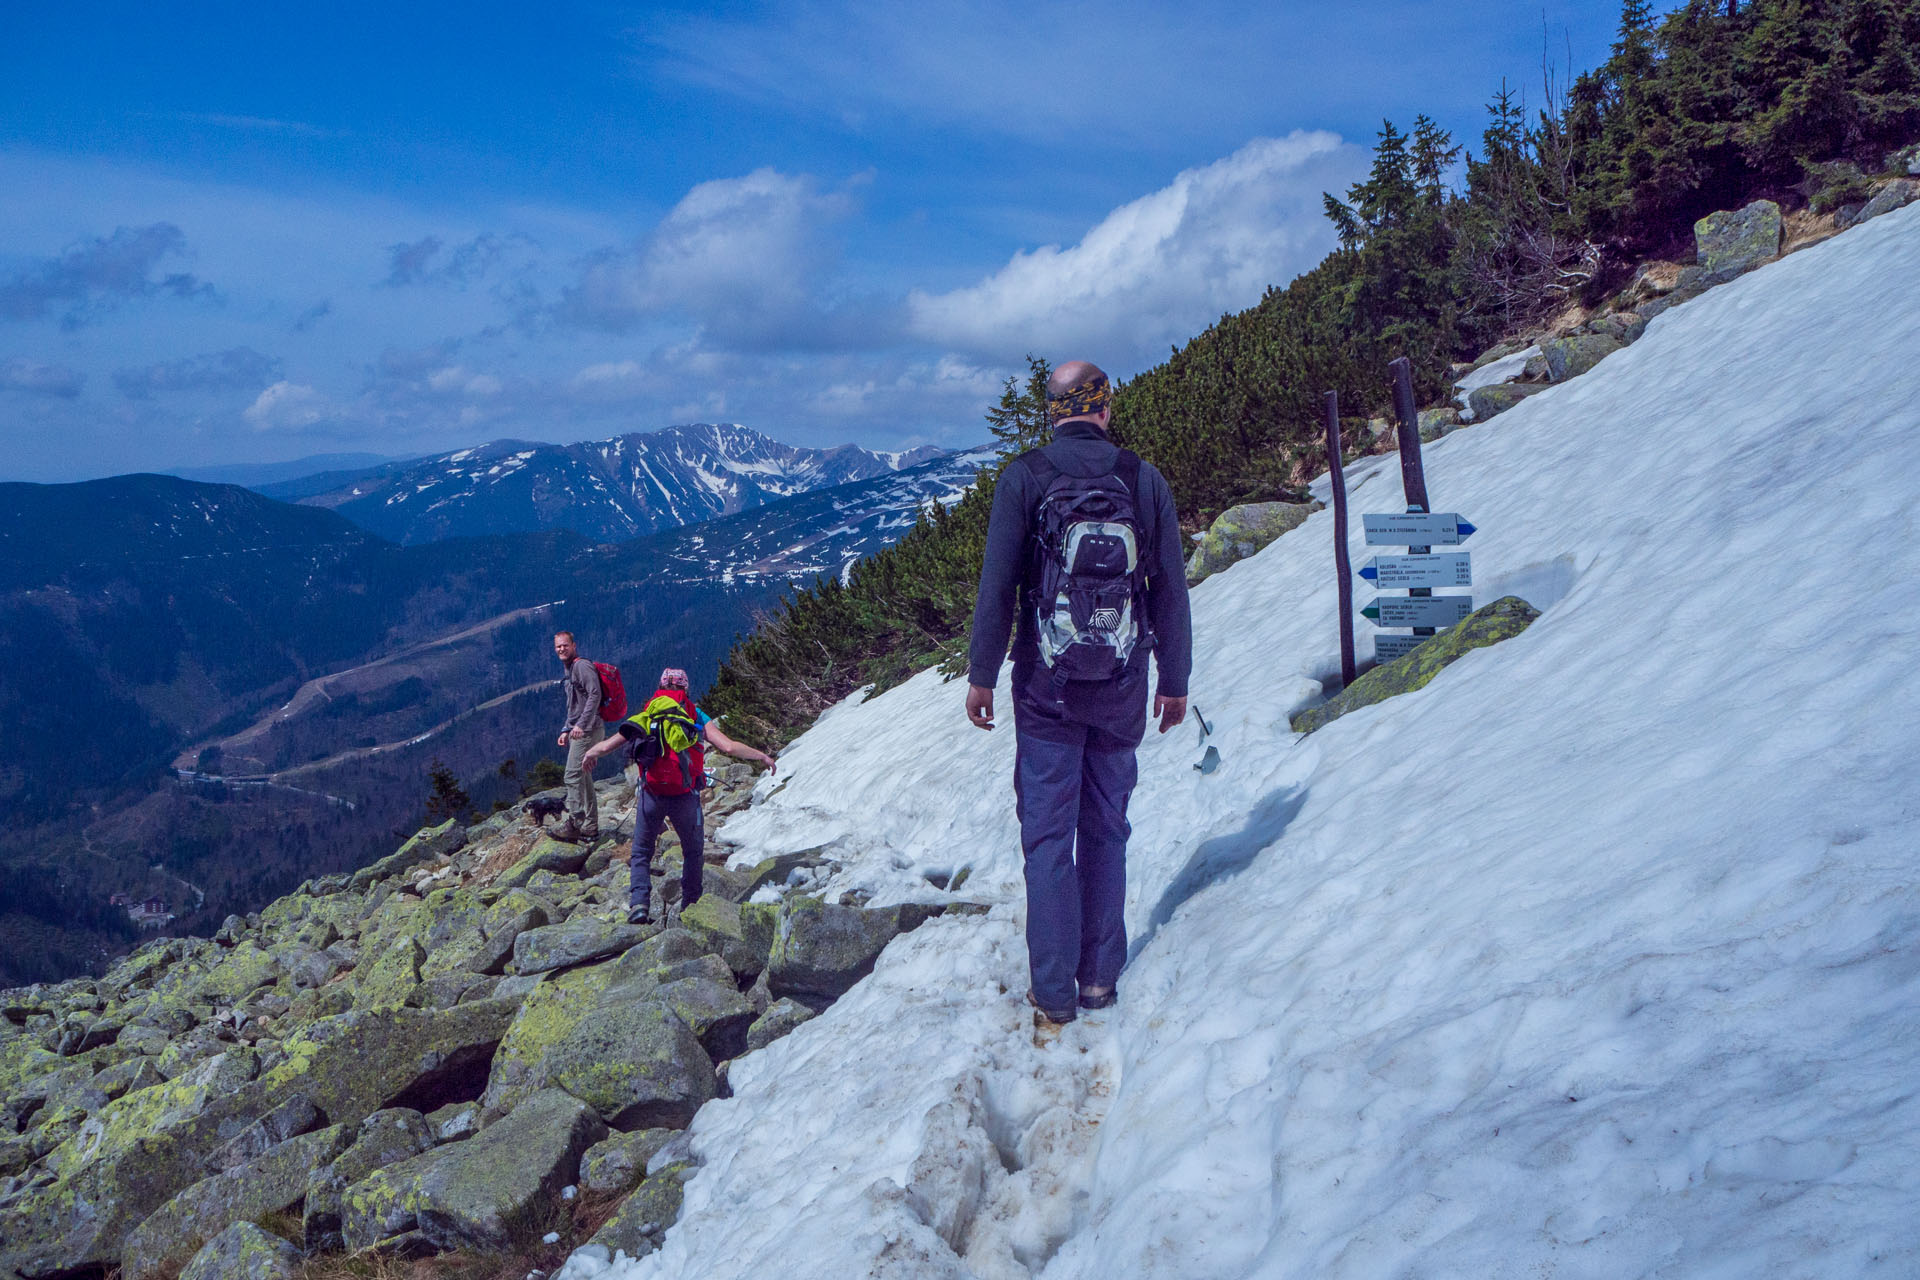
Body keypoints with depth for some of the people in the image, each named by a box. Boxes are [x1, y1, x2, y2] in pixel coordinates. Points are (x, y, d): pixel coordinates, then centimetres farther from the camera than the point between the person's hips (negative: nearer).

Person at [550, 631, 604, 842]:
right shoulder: (569, 671, 22)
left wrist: (581, 724, -27)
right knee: (584, 779, 11)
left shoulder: (582, 666, -10)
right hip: (578, 730, 10)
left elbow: (595, 695, -22)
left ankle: (575, 823, -10)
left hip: (588, 730, -10)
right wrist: (566, 730, 22)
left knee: (573, 776, -12)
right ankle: (590, 827, 15)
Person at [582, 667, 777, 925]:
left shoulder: (645, 714, 11)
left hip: (651, 794, 1)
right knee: (693, 852, 22)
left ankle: (638, 904, -3)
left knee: (641, 853, 16)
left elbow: (607, 746, 11)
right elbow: (729, 747, -2)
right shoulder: (697, 716, 8)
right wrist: (762, 756, 11)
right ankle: (690, 907, 21)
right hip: (685, 796, 0)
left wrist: (591, 753, 33)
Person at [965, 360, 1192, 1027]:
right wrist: (1175, 680, 12)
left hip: (1046, 687, -2)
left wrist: (981, 674, 0)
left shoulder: (1023, 477, -7)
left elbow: (997, 585, -8)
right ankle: (1100, 975, 19)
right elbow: (1171, 591, 3)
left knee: (1047, 835, 5)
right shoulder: (1145, 479, 0)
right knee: (1107, 830, 14)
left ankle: (1053, 990, 8)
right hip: (1123, 689, 2)